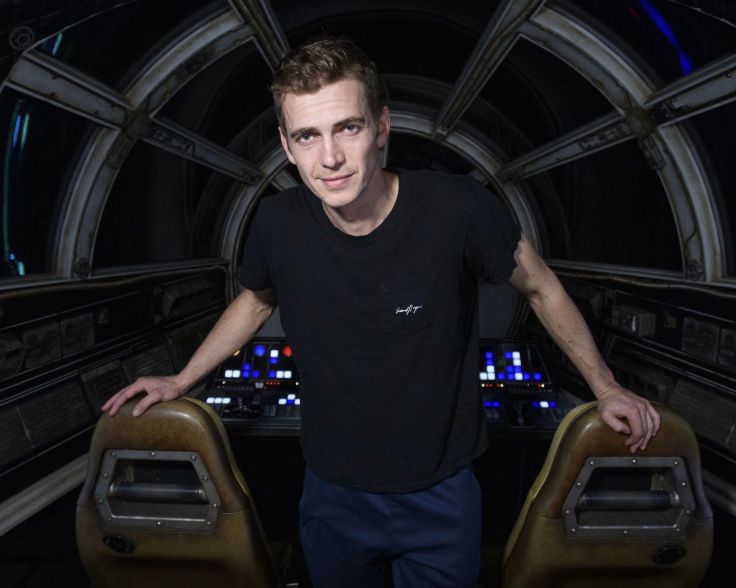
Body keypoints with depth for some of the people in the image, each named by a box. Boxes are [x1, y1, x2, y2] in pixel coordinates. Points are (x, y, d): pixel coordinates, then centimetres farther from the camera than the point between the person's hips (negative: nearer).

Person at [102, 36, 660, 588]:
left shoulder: (458, 208, -24)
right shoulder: (277, 224, -16)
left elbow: (542, 288, -6)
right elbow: (257, 300, 7)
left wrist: (605, 387, 2)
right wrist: (181, 381, 11)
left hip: (441, 496, -2)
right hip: (333, 495, 3)